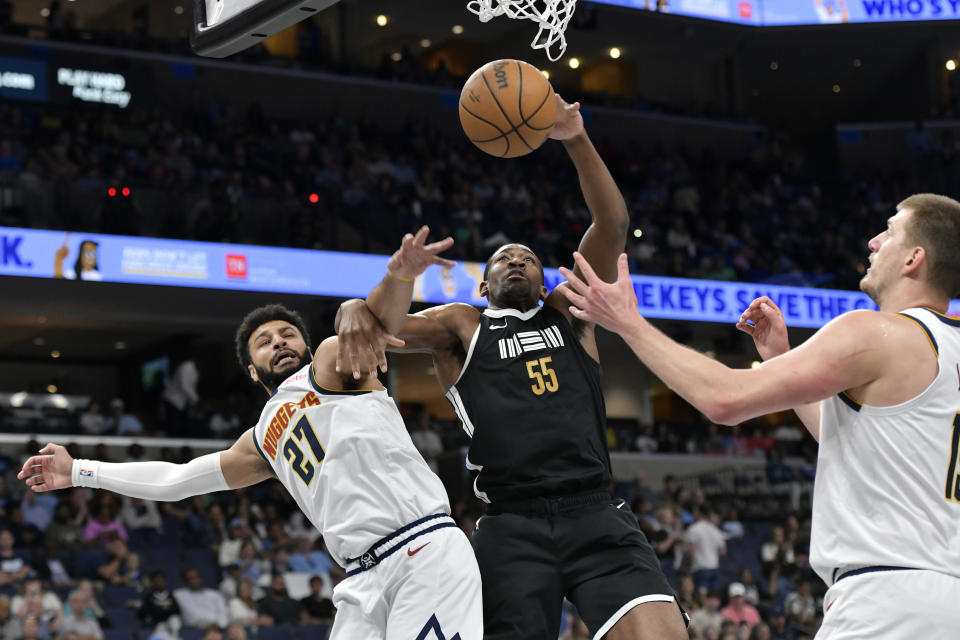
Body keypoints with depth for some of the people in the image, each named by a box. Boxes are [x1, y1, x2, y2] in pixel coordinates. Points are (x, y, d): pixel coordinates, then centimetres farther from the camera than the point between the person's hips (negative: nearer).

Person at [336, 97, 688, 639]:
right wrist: (401, 275, -22)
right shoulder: (463, 327, 20)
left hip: (596, 514, 1)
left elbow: (613, 227, 9)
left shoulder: (567, 314, 22)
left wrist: (576, 141, -5)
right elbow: (391, 325, 2)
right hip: (512, 527, 0)